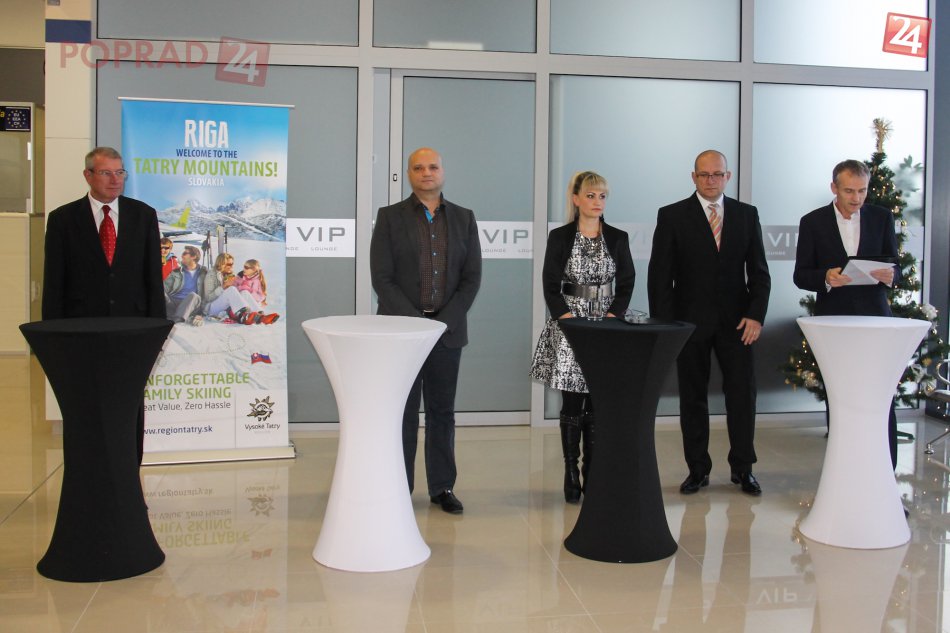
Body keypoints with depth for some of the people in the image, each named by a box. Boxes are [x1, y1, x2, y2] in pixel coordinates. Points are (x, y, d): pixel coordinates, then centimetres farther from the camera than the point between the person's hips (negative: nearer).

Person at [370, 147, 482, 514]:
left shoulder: (464, 219, 8)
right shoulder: (390, 217, 2)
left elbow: (472, 277, 3)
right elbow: (381, 278, -4)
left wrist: (443, 322, -8)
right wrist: (413, 322, -13)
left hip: (448, 329, 2)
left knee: (442, 411, 8)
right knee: (403, 413, 2)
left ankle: (442, 487, 17)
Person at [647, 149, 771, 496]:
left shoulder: (747, 214, 7)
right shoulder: (672, 216, 0)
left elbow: (758, 271, 7)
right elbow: (659, 275, -2)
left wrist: (756, 315, -5)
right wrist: (663, 324, -8)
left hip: (736, 320, 2)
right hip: (690, 320, -1)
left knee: (743, 393, 2)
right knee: (693, 397, 6)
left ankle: (743, 468, 16)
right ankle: (698, 469, 16)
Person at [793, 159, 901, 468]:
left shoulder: (882, 218, 7)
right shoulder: (813, 222, 3)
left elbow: (895, 267, 9)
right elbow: (800, 276, 2)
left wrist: (889, 275, -15)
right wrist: (826, 278, -19)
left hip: (874, 317, 0)